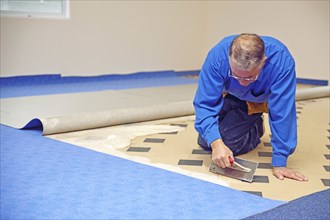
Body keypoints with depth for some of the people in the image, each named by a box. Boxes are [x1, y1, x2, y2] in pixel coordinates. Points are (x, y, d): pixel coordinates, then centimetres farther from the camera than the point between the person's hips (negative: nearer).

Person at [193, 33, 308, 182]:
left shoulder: (282, 61, -40)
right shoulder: (217, 56, -37)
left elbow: (282, 113, -36)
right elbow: (204, 104, -33)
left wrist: (279, 162, -35)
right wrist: (215, 143, -48)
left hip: (256, 102, -2)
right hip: (229, 96, 2)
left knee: (229, 143, -19)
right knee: (205, 142, -2)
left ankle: (257, 128, 12)